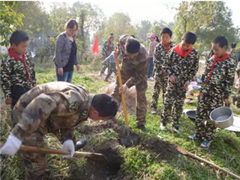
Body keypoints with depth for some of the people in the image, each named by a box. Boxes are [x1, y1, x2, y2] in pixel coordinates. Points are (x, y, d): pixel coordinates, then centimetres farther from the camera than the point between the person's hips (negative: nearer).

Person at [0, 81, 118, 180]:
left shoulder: (85, 102, -4)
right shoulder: (76, 101, -37)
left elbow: (68, 120, 9)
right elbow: (43, 104, -47)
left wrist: (68, 140, -6)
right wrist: (17, 135, -48)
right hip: (27, 115, -9)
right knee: (36, 161, -8)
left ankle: (72, 148, 59)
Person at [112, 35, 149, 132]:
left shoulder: (143, 57, -40)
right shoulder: (124, 39, -31)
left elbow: (139, 75, -28)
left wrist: (127, 85, -31)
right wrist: (118, 51, -15)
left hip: (140, 72, -4)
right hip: (125, 68, 4)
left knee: (141, 97, -7)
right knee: (116, 92, 7)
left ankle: (141, 123, 5)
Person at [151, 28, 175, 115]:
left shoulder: (173, 47, 1)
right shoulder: (158, 47, 0)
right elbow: (155, 59, -4)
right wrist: (162, 68, -13)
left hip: (168, 73, 1)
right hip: (159, 72, -1)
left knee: (167, 91, 10)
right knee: (156, 90, 2)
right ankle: (153, 107, 12)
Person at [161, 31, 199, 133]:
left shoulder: (194, 53, -5)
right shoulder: (174, 50, -8)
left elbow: (195, 69, 3)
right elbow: (166, 64, 0)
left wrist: (189, 80, -7)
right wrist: (170, 74, -12)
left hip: (184, 83, 2)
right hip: (173, 81, -1)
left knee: (179, 104, 9)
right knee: (168, 101, 1)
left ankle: (175, 124, 22)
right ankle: (163, 121, 19)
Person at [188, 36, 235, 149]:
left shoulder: (230, 63, -10)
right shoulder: (211, 59, 4)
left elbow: (229, 82, -9)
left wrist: (226, 97, -9)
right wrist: (202, 88, 12)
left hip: (217, 94, -5)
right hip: (204, 91, 5)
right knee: (200, 114, 10)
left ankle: (208, 139, 21)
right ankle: (199, 134, 27)